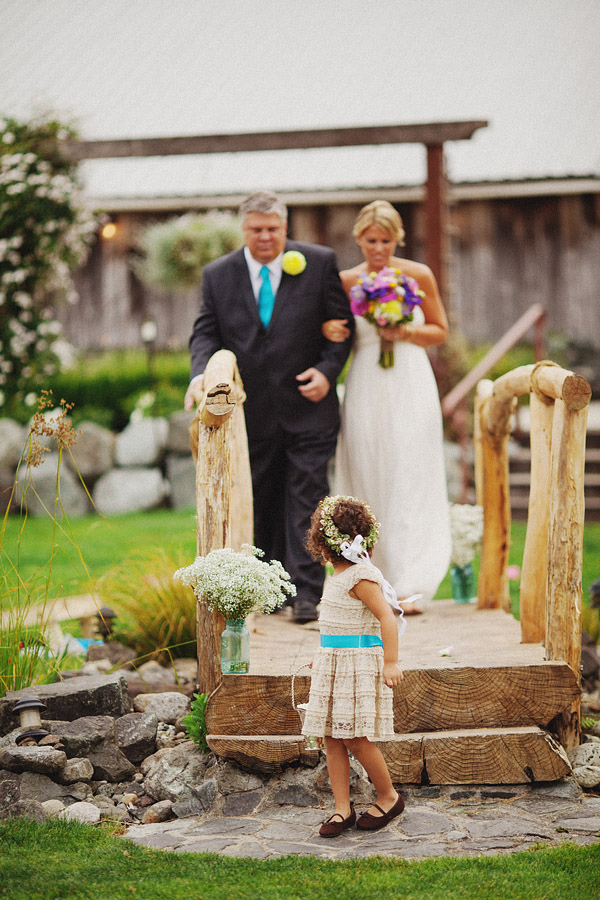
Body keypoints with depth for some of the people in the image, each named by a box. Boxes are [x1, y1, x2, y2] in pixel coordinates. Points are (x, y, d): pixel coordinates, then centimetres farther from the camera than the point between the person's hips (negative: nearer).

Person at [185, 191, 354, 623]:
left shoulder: (320, 263, 0)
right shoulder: (218, 275, 4)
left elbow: (341, 324, 3)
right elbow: (207, 332, 4)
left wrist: (328, 371, -10)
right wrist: (201, 373, -15)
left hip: (308, 406, -2)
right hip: (252, 412, 2)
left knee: (307, 497, -6)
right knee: (261, 503, 11)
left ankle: (307, 592, -3)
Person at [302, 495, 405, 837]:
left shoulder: (361, 577, -15)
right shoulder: (339, 575, 14)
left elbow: (387, 616, -21)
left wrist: (391, 662, -26)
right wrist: (324, 657, 34)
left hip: (359, 664, -9)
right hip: (334, 665, 9)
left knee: (356, 739, -7)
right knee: (332, 739, 5)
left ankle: (389, 798, 12)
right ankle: (343, 809, 8)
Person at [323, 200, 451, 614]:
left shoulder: (419, 275, 2)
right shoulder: (346, 281, 4)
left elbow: (440, 331, 8)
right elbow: (333, 328, 13)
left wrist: (404, 334, -9)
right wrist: (330, 330, -10)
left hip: (412, 390, -1)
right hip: (366, 391, 2)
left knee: (409, 484, -7)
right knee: (369, 483, 3)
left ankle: (409, 586, -8)